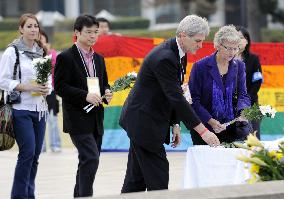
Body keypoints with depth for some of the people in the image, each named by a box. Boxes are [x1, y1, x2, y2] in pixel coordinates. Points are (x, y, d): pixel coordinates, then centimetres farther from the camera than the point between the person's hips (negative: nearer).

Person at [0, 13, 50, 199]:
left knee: (35, 154, 6)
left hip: (39, 109, 6)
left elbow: (48, 78, 21)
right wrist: (28, 87, -16)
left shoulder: (42, 52, 13)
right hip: (21, 109, -6)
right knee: (28, 152, -13)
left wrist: (46, 89, -1)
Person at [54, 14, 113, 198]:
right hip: (78, 119, -7)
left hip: (96, 119, 8)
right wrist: (85, 96, -22)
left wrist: (107, 92, -1)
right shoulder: (66, 57, -7)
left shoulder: (98, 59, 15)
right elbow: (60, 87, -13)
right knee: (91, 159, -17)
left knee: (89, 162, 11)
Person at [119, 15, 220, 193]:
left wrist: (175, 124, 8)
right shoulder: (165, 58, -25)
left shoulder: (178, 54, 6)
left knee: (137, 177, 13)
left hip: (141, 122, 10)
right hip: (144, 123, -10)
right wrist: (202, 131, -26)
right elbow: (176, 98, -27)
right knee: (157, 178, -6)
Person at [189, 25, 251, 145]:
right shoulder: (200, 67, -7)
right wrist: (210, 121, -19)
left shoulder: (239, 66, 6)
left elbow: (242, 94, 6)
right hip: (204, 128, -3)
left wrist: (243, 111, -17)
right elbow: (193, 100, -9)